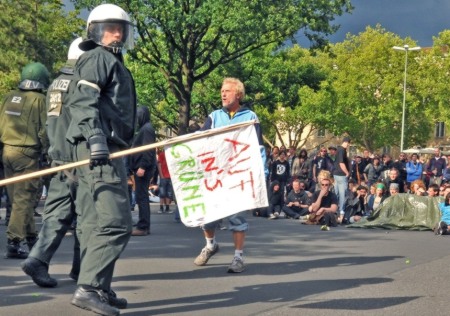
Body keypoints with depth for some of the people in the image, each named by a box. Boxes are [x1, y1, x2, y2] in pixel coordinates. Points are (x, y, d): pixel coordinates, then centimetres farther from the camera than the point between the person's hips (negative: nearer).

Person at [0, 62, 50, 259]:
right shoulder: (39, 100, -9)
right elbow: (44, 130, -11)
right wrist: (45, 150, 3)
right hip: (27, 154, -6)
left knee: (17, 197, 14)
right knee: (23, 199, -3)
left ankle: (31, 238, 26)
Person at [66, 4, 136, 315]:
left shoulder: (113, 62, 28)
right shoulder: (99, 57, -3)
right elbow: (83, 100, -18)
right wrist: (96, 138, -30)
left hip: (104, 149, 10)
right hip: (100, 149, -10)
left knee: (94, 223, 10)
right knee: (115, 223, -16)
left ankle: (98, 289, 15)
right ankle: (89, 288, -20)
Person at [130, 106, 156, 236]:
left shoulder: (147, 129, -11)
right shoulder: (144, 128, 20)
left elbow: (148, 150, -20)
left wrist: (142, 166, -24)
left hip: (143, 169, -10)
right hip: (142, 167, 10)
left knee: (141, 197, -10)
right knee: (142, 196, 12)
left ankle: (143, 227, -10)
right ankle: (144, 226, 16)